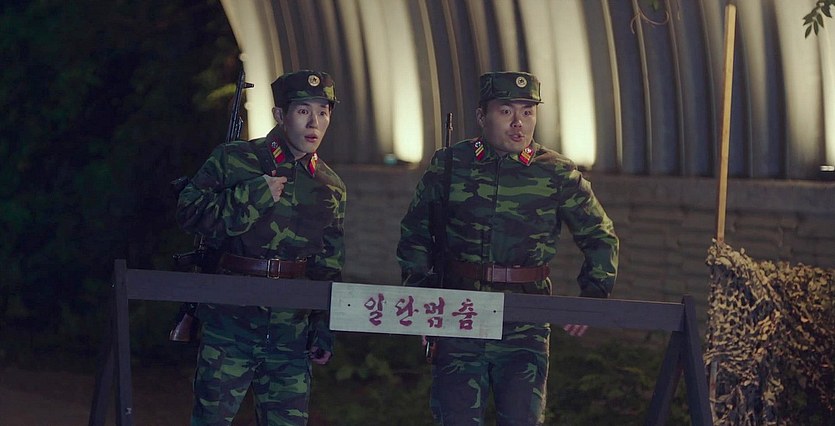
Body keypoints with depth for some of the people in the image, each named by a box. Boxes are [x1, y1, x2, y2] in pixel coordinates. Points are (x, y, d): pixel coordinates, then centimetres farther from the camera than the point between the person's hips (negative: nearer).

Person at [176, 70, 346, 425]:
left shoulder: (330, 188, 12)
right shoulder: (233, 160, 0)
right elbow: (189, 212, -9)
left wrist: (324, 330, 13)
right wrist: (252, 197, -16)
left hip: (291, 334, 3)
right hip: (230, 322, -3)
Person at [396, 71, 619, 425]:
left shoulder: (558, 175, 1)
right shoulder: (449, 165, 3)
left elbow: (601, 238, 13)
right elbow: (415, 233, 17)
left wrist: (592, 296, -1)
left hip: (524, 332, -1)